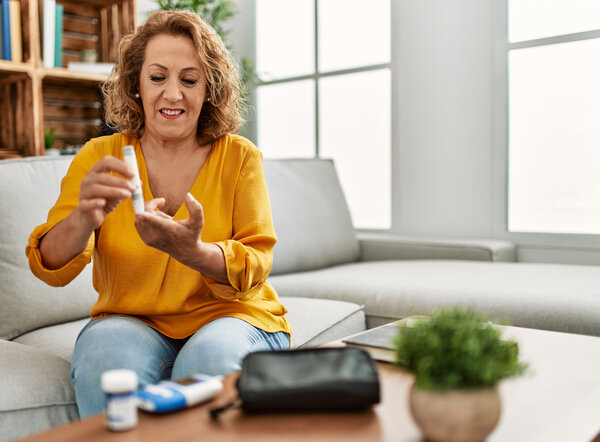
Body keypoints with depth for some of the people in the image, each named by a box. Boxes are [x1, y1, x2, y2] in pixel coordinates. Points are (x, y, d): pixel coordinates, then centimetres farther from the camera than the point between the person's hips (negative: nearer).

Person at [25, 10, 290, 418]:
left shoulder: (240, 157, 0)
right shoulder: (100, 157, 2)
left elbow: (255, 266, -8)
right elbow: (52, 269, -7)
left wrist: (191, 251, -30)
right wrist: (84, 219, -31)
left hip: (230, 315, 0)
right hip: (131, 321, 1)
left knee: (213, 356, -33)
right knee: (105, 354, -31)